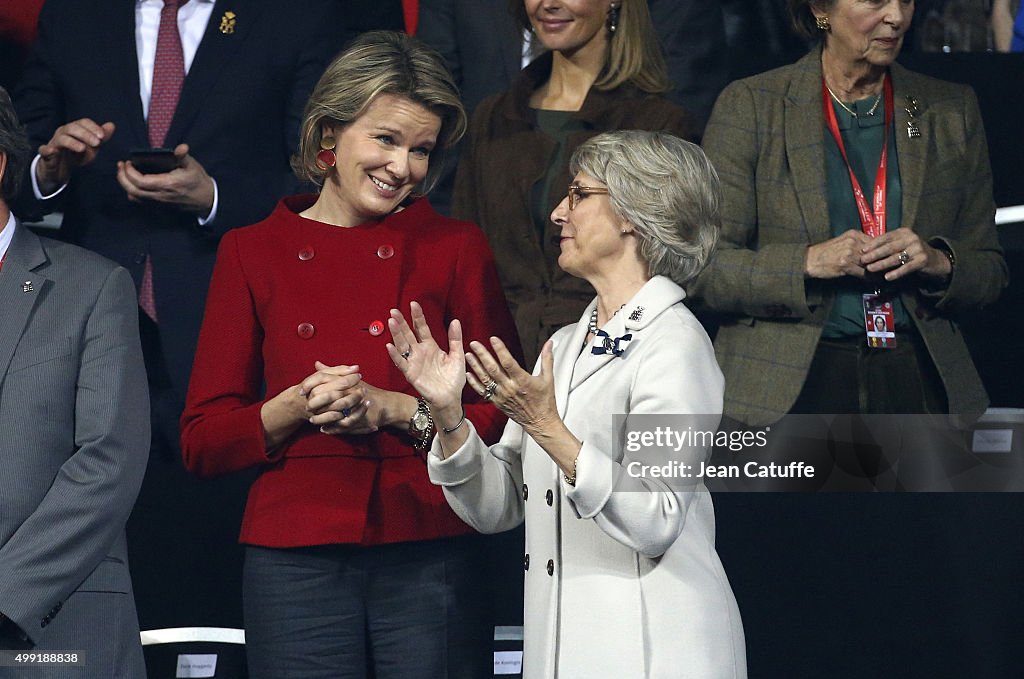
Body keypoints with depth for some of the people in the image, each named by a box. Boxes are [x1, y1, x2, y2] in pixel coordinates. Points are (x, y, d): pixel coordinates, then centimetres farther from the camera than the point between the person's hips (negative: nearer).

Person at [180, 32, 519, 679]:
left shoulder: (458, 248, 8)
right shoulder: (253, 252, 8)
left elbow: (505, 419, 3)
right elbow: (202, 442, 5)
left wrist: (394, 410, -12)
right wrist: (295, 408, -13)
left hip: (431, 558, 0)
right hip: (297, 564, 0)